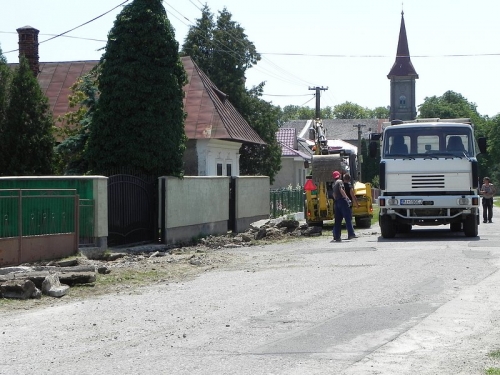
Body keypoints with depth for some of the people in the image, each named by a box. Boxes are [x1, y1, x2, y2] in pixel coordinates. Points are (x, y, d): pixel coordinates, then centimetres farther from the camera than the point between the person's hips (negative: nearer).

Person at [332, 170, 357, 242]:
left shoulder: (334, 184, 21)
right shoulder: (340, 181, -3)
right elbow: (341, 190, -18)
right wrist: (346, 197, -19)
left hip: (337, 202, 8)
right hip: (342, 200, -8)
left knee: (338, 220, 7)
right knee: (348, 218, -7)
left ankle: (336, 236, 4)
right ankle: (351, 234, -12)